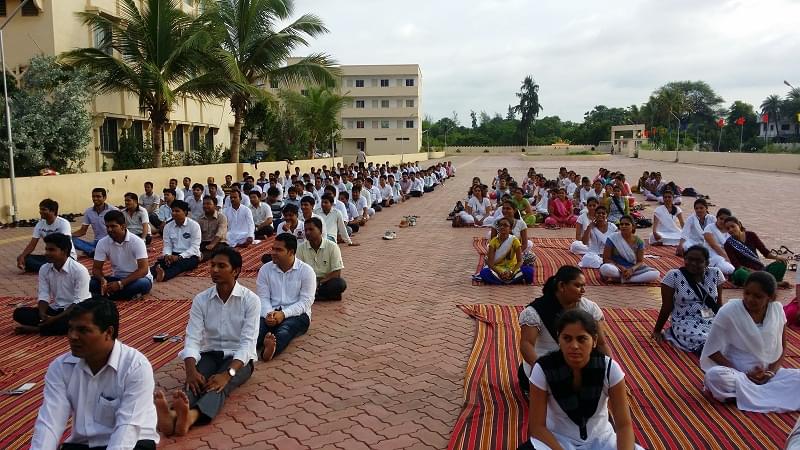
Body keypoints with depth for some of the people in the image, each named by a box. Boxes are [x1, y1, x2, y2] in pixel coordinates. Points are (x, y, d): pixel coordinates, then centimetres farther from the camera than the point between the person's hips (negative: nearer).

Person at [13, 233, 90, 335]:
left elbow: (78, 302, -18)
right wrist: (42, 314, -21)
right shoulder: (44, 269, 1)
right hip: (55, 309, 5)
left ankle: (36, 329, -21)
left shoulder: (79, 270, -17)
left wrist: (55, 319, -25)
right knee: (19, 313, -11)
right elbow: (43, 296, -1)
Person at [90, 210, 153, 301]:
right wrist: (102, 280, -28)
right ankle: (129, 294, -23)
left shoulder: (136, 241, -19)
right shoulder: (102, 243, -7)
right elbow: (96, 268, -4)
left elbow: (143, 270, -24)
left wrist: (120, 284, -33)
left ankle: (106, 295, -21)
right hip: (117, 278, 4)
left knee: (142, 284, -39)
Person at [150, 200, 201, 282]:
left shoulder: (194, 225, -6)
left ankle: (164, 275, -67)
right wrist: (167, 255, -19)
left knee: (179, 263, -37)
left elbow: (194, 248, -12)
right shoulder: (168, 226, 8)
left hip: (190, 256, -4)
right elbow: (167, 245, 5)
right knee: (161, 261, -28)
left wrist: (179, 257, -25)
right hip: (174, 255, 4)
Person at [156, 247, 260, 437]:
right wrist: (191, 370, -28)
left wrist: (228, 373, -34)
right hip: (209, 354, 3)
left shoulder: (250, 300, -11)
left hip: (238, 358, -3)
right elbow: (192, 339, -8)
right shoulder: (201, 300, -1)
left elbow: (247, 343, -18)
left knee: (220, 384, -34)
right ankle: (174, 414, -61)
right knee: (195, 382, -30)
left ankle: (191, 416, -64)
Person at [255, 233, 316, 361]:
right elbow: (263, 298, 1)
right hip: (270, 313, 3)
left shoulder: (306, 271, -2)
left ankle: (273, 347, -68)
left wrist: (284, 314, -23)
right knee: (259, 323, -32)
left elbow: (305, 301, -9)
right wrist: (268, 314, -21)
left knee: (286, 327, -37)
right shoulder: (265, 269, 7)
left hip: (296, 314, -2)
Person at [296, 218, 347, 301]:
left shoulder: (332, 246, -7)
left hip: (326, 282, -1)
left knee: (341, 284, -32)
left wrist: (319, 283, -20)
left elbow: (337, 273, -9)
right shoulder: (300, 248, -1)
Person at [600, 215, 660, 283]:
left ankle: (624, 279, -21)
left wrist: (632, 269, -20)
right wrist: (620, 268, -20)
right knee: (605, 268, -39)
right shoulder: (613, 239, -8)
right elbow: (606, 259, -6)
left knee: (655, 274, -21)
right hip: (617, 268, -3)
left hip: (632, 269, 3)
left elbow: (640, 261, 2)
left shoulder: (638, 241, 0)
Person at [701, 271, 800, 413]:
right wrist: (744, 375, -16)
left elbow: (782, 347, 7)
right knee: (714, 376, -35)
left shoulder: (777, 309, -3)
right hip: (737, 372, -3)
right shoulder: (728, 311, -15)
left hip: (769, 373, 3)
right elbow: (712, 351, -11)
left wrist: (772, 371, -10)